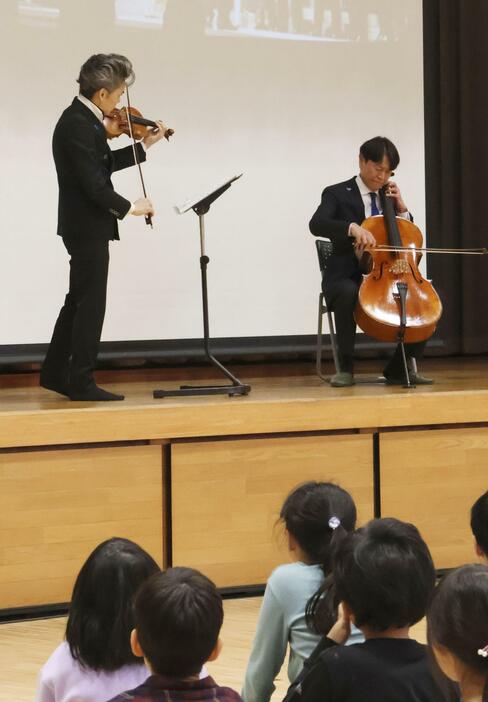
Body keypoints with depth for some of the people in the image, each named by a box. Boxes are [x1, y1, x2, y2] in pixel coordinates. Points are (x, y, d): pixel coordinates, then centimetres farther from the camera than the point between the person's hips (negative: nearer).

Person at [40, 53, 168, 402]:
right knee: (90, 304, -2)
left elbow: (103, 164, 19)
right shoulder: (78, 126, -22)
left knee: (79, 301, 17)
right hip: (89, 226, -10)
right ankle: (81, 382, 4)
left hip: (84, 226, 10)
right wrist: (130, 207, -14)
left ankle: (55, 373, 25)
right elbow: (94, 184, -24)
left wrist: (144, 146, 19)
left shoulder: (83, 119, 8)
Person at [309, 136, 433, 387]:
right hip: (346, 278, -5)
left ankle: (400, 367, -5)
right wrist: (353, 227, -37)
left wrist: (401, 208, 3)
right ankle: (345, 368, -24)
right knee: (348, 293, -40)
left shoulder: (390, 197, 17)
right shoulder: (337, 194, 1)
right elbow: (316, 224, -20)